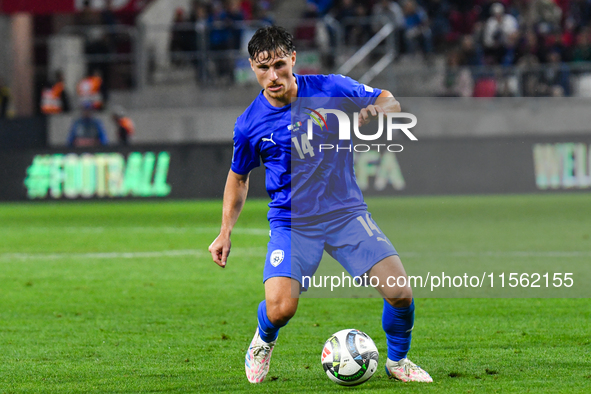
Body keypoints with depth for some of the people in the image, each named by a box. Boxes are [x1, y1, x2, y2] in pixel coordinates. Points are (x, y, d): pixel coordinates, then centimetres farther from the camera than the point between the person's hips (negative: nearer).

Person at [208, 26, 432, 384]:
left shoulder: (332, 89, -5)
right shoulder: (250, 124, -3)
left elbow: (390, 102, 8)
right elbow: (238, 177, 15)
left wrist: (372, 111, -15)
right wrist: (225, 233, 11)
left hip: (347, 213, 1)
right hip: (292, 222, -1)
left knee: (401, 294, -13)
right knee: (280, 308, -23)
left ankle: (398, 361, 18)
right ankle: (263, 341, 16)